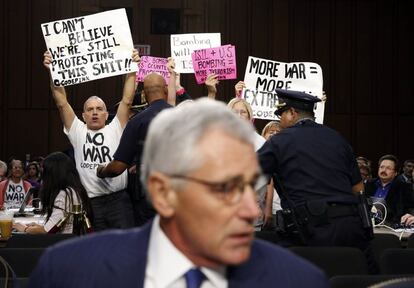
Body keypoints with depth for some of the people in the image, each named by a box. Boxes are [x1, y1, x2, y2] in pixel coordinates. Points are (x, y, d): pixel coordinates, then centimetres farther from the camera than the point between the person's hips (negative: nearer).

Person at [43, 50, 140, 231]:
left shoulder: (115, 129, 10)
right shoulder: (77, 131, 13)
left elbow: (127, 101, 2)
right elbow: (61, 103, 5)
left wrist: (131, 69, -6)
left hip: (118, 200, -1)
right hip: (90, 202, 1)